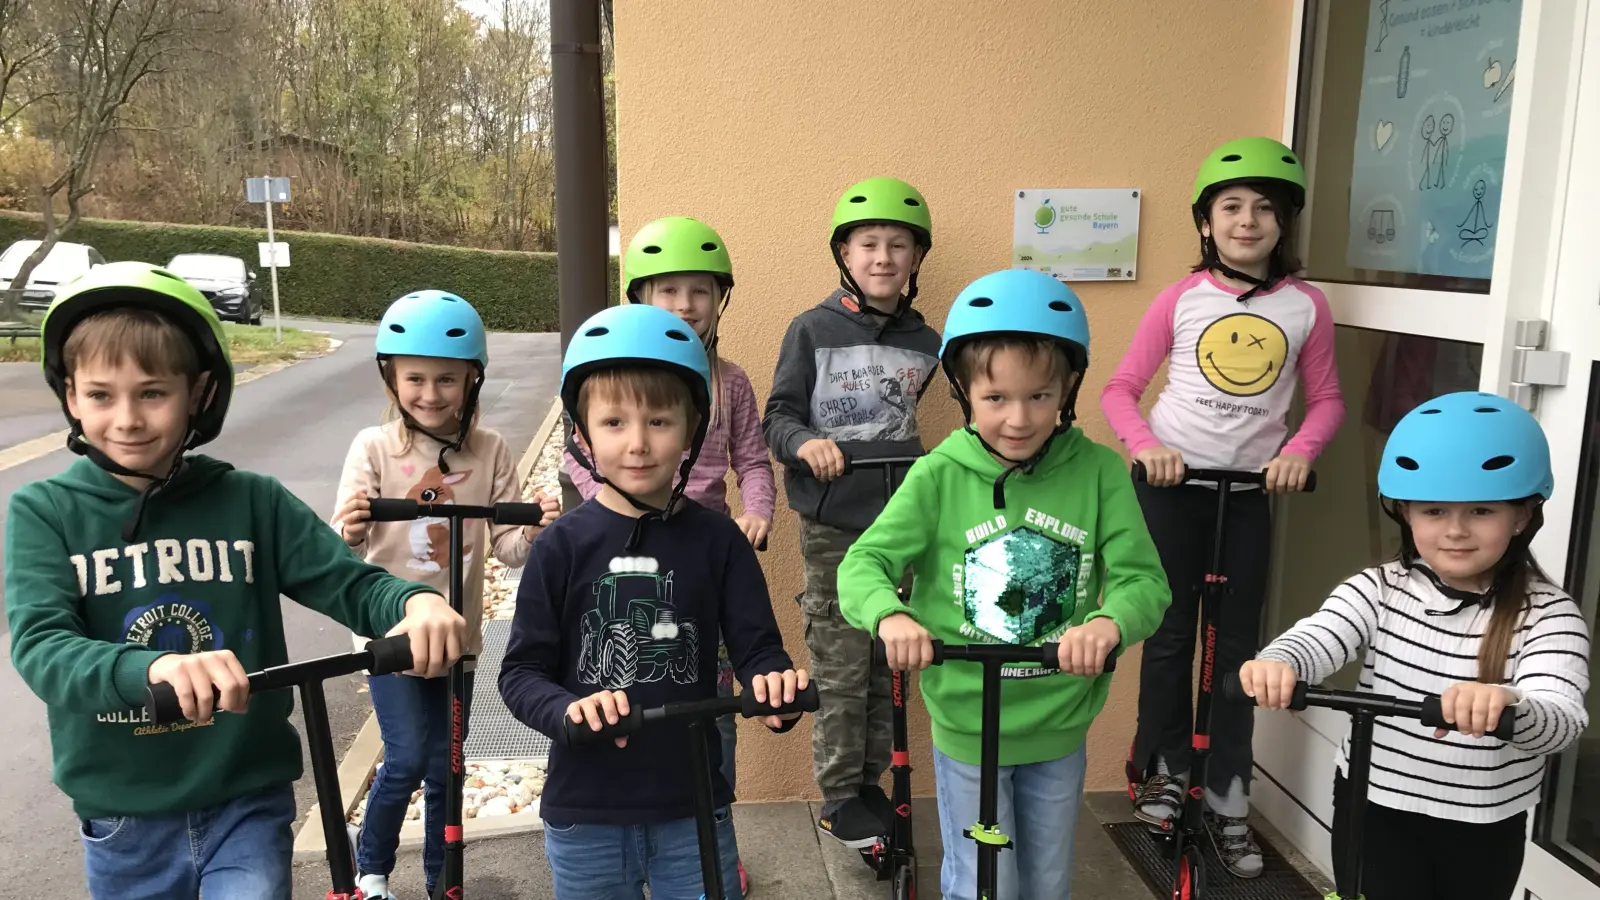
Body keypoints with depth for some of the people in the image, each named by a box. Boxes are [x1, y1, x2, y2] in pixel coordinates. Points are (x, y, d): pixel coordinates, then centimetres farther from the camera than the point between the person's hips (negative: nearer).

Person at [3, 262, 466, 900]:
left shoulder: (253, 503, -6)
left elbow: (352, 585, -9)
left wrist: (417, 602, -34)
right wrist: (154, 668, -43)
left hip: (247, 804, -1)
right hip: (124, 820, 1)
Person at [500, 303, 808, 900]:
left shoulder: (718, 541, -5)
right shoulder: (561, 547, -6)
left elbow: (757, 649, -5)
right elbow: (520, 672, -5)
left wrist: (776, 690, -26)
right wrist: (570, 710, -25)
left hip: (694, 812, 0)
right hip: (585, 816, 0)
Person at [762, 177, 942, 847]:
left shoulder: (923, 342, 6)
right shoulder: (813, 330, -6)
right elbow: (778, 416, -6)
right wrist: (806, 443, -26)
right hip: (833, 523, -4)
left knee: (887, 664, 12)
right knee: (841, 668, 2)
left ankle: (871, 780, 29)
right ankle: (839, 797, 17)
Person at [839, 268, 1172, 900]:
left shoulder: (1099, 473, -10)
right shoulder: (938, 477, -13)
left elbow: (1144, 580, -13)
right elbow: (862, 564, -16)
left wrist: (1109, 622, -35)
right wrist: (890, 616, -38)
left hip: (1059, 727, 2)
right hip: (966, 725, -2)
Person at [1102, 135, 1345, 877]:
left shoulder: (1306, 306, -2)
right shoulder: (1183, 298, -6)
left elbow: (1326, 399, 6)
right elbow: (1120, 387, -3)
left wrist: (1298, 452, -13)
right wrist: (1145, 445, -20)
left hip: (1249, 489, 2)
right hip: (1171, 482, -1)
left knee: (1238, 643, 8)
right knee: (1170, 633, 7)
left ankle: (1227, 799, 21)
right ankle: (1162, 771, 26)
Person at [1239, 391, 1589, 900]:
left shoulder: (1548, 613, -11)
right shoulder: (1378, 589, -8)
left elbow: (1563, 721, -27)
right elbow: (1317, 637, -27)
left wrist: (1508, 705, -51)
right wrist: (1278, 665, -51)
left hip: (1485, 830, 1)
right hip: (1375, 809, 0)